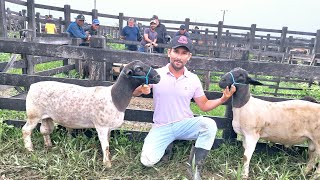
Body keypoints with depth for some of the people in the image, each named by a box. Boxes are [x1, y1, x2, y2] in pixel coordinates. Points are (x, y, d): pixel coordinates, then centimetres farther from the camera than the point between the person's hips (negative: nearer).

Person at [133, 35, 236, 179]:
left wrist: (223, 99, -10)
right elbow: (133, 93, -1)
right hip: (161, 127, -1)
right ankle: (167, 144, 13)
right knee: (147, 161, -20)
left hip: (185, 124, 1)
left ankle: (196, 168, -13)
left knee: (209, 124, -29)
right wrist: (141, 89, -25)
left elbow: (204, 106, 7)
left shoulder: (193, 79, 1)